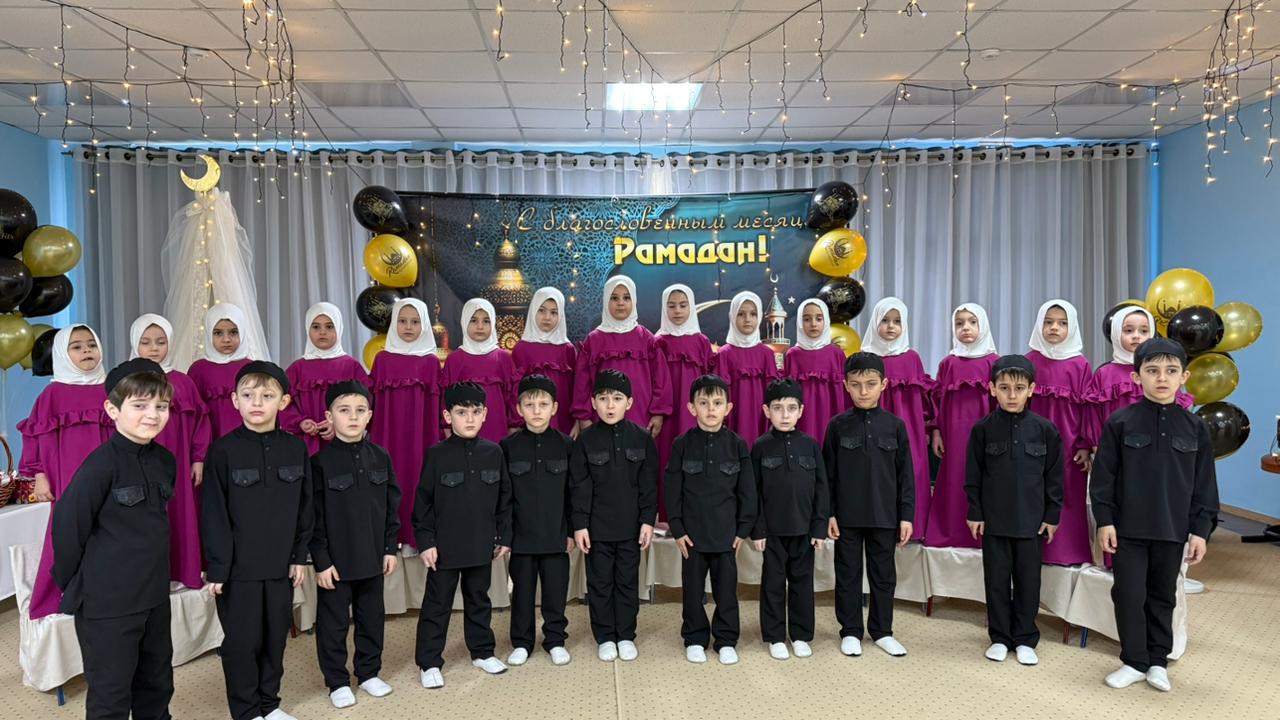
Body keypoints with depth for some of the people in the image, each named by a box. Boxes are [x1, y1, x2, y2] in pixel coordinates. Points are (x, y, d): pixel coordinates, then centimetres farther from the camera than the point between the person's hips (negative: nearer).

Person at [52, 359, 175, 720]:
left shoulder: (164, 461, 3)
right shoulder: (101, 464, -18)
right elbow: (68, 525, -14)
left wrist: (152, 570, 14)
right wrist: (73, 583, -4)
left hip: (154, 595, 6)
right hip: (106, 603, -6)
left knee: (157, 687, 19)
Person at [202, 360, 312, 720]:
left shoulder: (296, 448, 0)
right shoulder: (223, 450, -9)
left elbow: (304, 508, 6)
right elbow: (213, 514, -8)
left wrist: (299, 556, 4)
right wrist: (216, 567, -10)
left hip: (280, 565, 3)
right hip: (238, 567, -3)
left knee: (276, 637, 13)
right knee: (242, 641, 7)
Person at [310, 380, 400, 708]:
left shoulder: (380, 457, 1)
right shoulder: (320, 461, -10)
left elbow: (392, 506, 6)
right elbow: (314, 516, -10)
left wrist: (391, 548, 4)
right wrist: (321, 560, -12)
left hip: (372, 556, 4)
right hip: (335, 559, -3)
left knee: (372, 616, 15)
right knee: (333, 622, 8)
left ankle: (369, 673, 31)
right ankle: (337, 681, 23)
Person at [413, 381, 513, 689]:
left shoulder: (493, 452, 0)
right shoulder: (436, 454, -8)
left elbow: (504, 499, 6)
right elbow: (423, 502, -6)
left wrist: (504, 537, 6)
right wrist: (425, 542, -9)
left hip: (481, 545, 3)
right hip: (445, 546, -3)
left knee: (479, 600, 17)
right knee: (437, 605, 7)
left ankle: (482, 652, 32)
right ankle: (428, 663, 18)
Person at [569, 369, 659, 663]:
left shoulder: (642, 438, -3)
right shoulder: (585, 440, -5)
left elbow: (649, 484, -1)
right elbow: (579, 486, -4)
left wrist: (648, 520, -5)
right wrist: (579, 524, -8)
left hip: (630, 525, 1)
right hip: (596, 526, 0)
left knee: (628, 582, 11)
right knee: (600, 583, 9)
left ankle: (626, 636, 25)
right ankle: (605, 637, 23)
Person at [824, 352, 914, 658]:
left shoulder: (896, 425, -1)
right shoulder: (838, 425, -3)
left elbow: (905, 474, 2)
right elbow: (828, 474, 0)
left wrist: (906, 515, -2)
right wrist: (828, 513, -4)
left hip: (885, 515, 1)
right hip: (847, 515, -1)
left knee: (884, 575, 11)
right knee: (848, 575, 8)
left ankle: (882, 631, 25)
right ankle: (850, 631, 20)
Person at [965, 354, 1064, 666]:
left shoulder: (1045, 429, -2)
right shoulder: (983, 429, -3)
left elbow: (1054, 476, 3)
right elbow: (973, 475, 1)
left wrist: (1052, 515, 1)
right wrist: (974, 513, -2)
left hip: (1031, 519, 0)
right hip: (993, 519, 0)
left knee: (1028, 579, 8)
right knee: (996, 579, 8)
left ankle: (1025, 639, 22)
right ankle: (1000, 637, 21)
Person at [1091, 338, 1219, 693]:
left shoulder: (1195, 428, 0)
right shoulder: (1120, 422, -6)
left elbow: (1204, 484, 4)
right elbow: (1104, 476, -4)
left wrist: (1200, 530, 1)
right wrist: (1104, 520, -7)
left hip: (1173, 530, 2)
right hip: (1129, 528, -2)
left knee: (1163, 597, 13)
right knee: (1129, 596, 4)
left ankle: (1157, 662, 27)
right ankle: (1134, 662, 18)